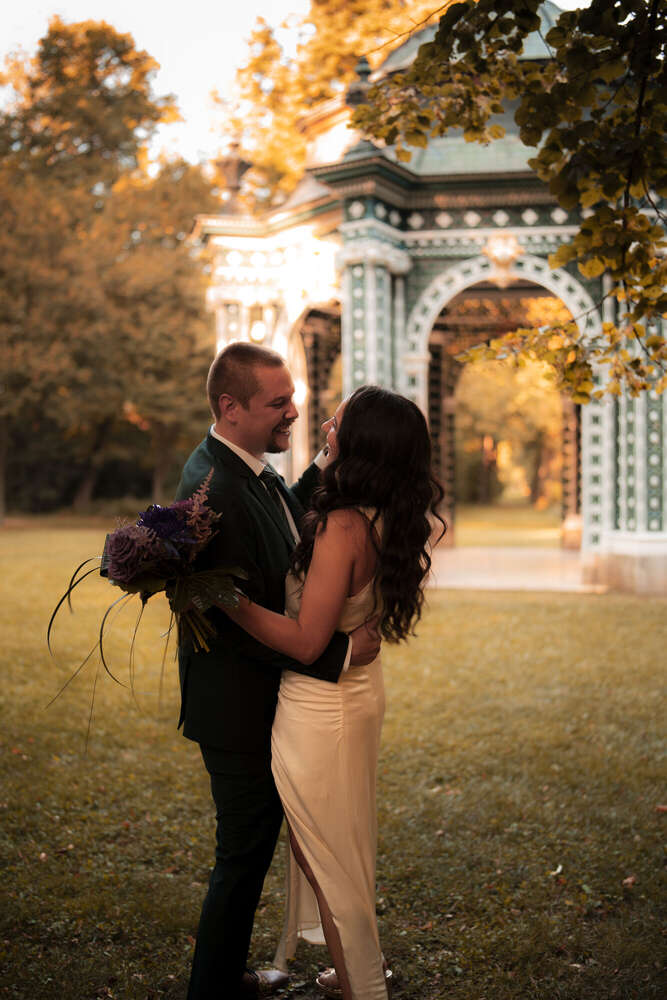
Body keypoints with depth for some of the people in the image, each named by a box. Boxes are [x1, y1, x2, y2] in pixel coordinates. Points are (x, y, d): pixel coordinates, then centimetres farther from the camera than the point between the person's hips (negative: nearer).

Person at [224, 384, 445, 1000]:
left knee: (328, 857, 11)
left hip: (320, 709, -9)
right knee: (350, 843, 25)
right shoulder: (391, 522, -3)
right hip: (362, 689, 9)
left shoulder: (342, 528, -28)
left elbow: (306, 642, -28)